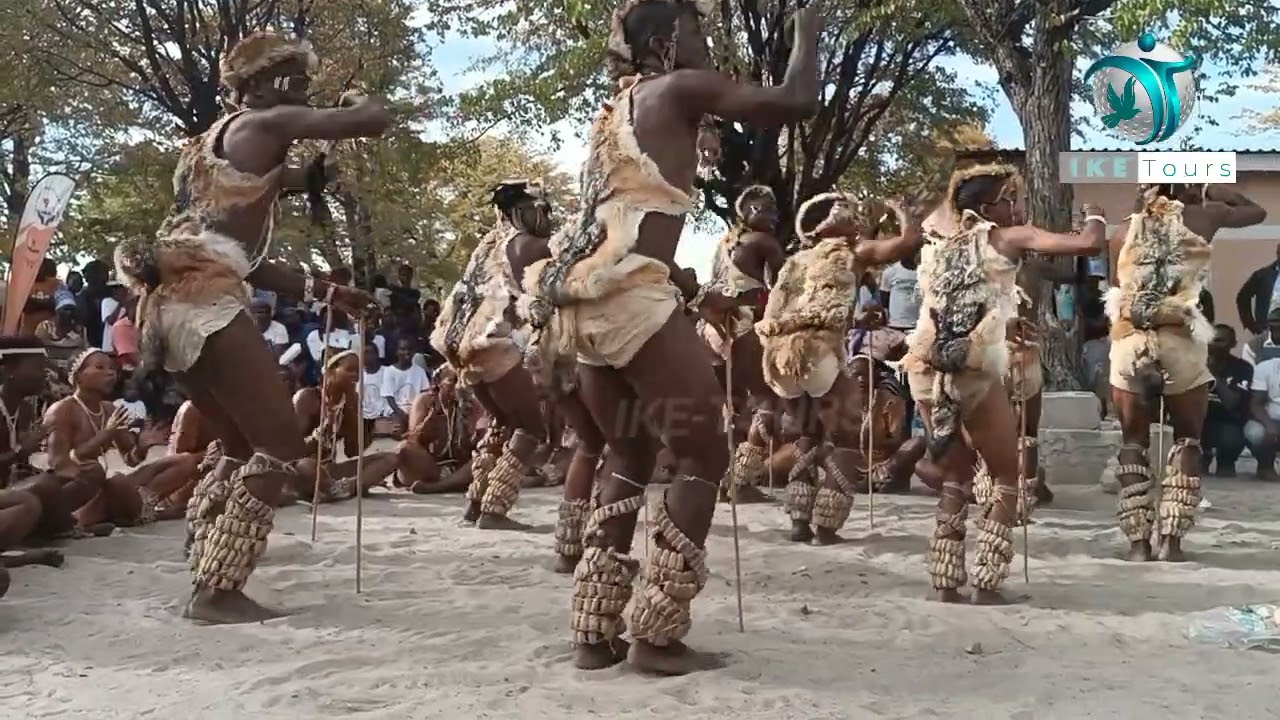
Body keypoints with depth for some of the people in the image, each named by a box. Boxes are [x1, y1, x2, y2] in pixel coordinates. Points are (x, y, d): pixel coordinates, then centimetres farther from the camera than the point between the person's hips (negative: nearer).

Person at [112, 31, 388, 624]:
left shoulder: (212, 145, 29)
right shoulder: (266, 125, 1)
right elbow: (376, 121, -7)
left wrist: (322, 291, 24)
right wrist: (355, 100, 16)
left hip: (171, 301, 10)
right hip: (205, 300, -10)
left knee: (243, 450, 18)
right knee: (282, 452, -4)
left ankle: (206, 583, 16)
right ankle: (217, 591, -5)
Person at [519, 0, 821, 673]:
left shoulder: (616, 110, 27)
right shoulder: (680, 89, 3)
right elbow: (795, 103, 0)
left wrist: (695, 293, 35)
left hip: (578, 302, 8)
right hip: (628, 301, -8)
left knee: (632, 458, 20)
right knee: (705, 454, 4)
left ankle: (595, 633, 17)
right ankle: (657, 635, 3)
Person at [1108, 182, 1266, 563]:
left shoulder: (1124, 232, 10)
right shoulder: (1202, 217, 7)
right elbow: (1257, 211, 24)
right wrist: (1209, 192, 26)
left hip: (1129, 343, 1)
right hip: (1181, 343, -1)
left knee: (1134, 442, 12)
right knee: (1187, 439, 14)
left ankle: (1138, 541, 7)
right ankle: (1171, 539, 7)